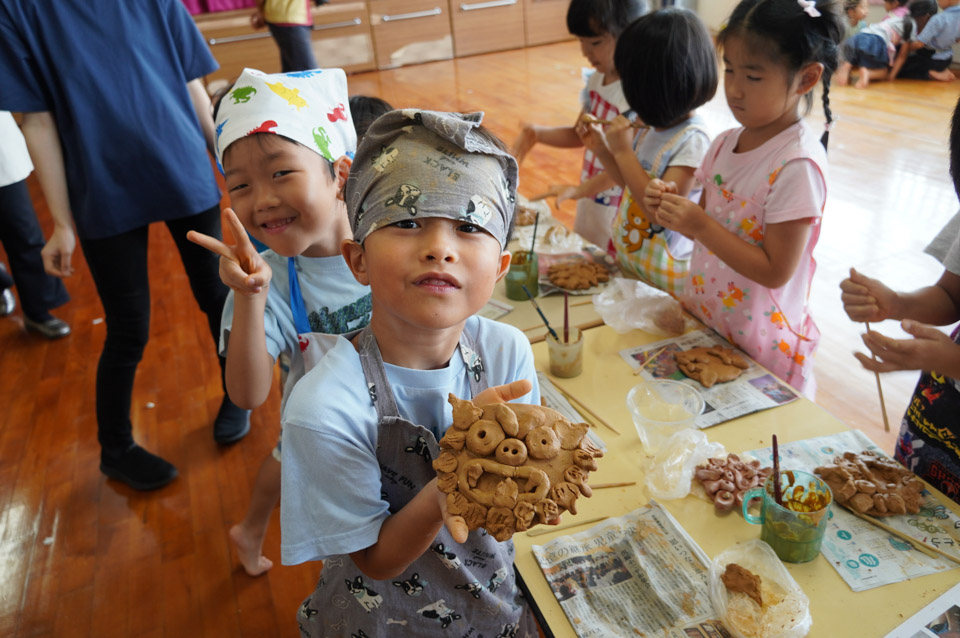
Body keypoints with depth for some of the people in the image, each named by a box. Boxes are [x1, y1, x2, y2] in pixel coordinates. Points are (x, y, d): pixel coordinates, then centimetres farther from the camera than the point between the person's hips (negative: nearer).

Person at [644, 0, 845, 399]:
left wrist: (700, 224, -27)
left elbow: (775, 272, -23)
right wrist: (672, 208, -11)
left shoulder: (797, 164, -22)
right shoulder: (726, 144, -1)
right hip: (703, 322, 7)